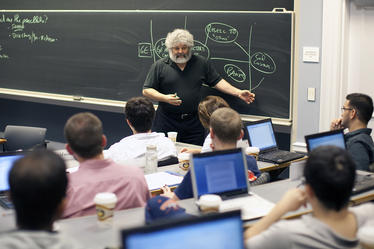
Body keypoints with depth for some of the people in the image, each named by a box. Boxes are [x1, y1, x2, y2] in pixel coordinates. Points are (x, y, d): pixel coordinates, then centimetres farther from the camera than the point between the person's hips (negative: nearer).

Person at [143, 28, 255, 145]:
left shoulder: (202, 63, 8)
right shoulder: (159, 66, 2)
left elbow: (217, 82, 11)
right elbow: (146, 90, 1)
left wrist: (238, 93, 1)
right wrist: (165, 98, -15)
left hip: (193, 124, 2)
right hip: (166, 123, -1)